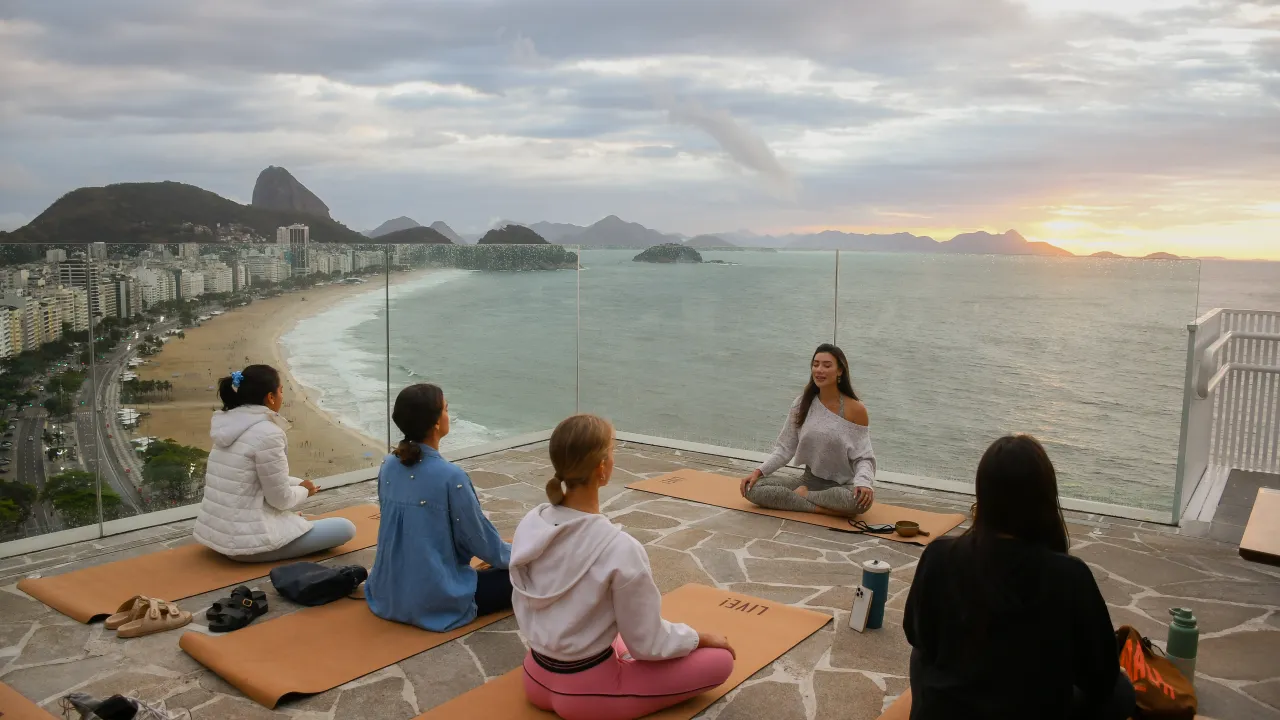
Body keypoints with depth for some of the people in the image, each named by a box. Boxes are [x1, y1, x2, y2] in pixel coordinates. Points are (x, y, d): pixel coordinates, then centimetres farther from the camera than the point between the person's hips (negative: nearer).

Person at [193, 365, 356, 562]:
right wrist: (304, 490, 5)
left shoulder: (230, 424, 6)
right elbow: (281, 499, -14)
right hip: (248, 541, -9)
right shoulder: (267, 433, -20)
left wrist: (300, 483, 13)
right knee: (346, 528, -2)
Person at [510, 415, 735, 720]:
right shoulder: (620, 549, -30)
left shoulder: (529, 525, -10)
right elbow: (647, 644, -17)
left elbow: (524, 608, 4)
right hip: (584, 692, -7)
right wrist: (702, 637, 1)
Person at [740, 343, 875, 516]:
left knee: (861, 500, -39)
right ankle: (823, 508, -20)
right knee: (752, 488, -18)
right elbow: (785, 448, 2)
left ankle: (804, 495, -14)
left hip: (842, 486, -3)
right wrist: (759, 471, -12)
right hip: (809, 480, 3)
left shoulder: (855, 409, -10)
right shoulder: (802, 404, -1)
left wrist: (863, 483, -31)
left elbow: (863, 457, -10)